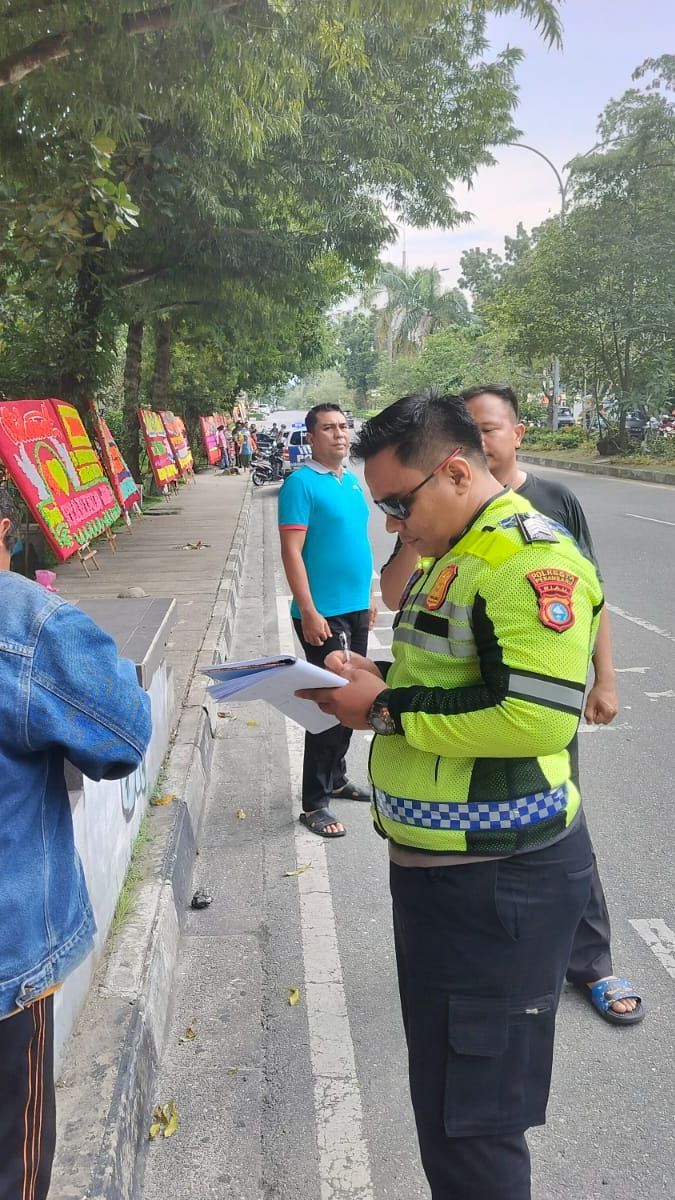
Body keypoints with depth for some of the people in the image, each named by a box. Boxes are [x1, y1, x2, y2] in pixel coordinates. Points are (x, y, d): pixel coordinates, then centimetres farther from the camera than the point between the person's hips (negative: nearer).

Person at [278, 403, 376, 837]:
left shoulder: (352, 481, 11)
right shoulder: (301, 483, -13)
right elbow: (292, 552, -17)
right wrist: (309, 612, -22)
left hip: (356, 609, 8)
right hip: (324, 613, -8)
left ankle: (336, 776, 34)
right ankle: (315, 803, 7)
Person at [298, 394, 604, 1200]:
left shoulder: (529, 557, -19)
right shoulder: (450, 556, 13)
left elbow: (537, 714, -28)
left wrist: (386, 708, -20)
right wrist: (373, 681, 2)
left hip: (496, 881, -10)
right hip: (432, 863, 10)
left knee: (470, 1122, 5)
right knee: (440, 1096, 24)